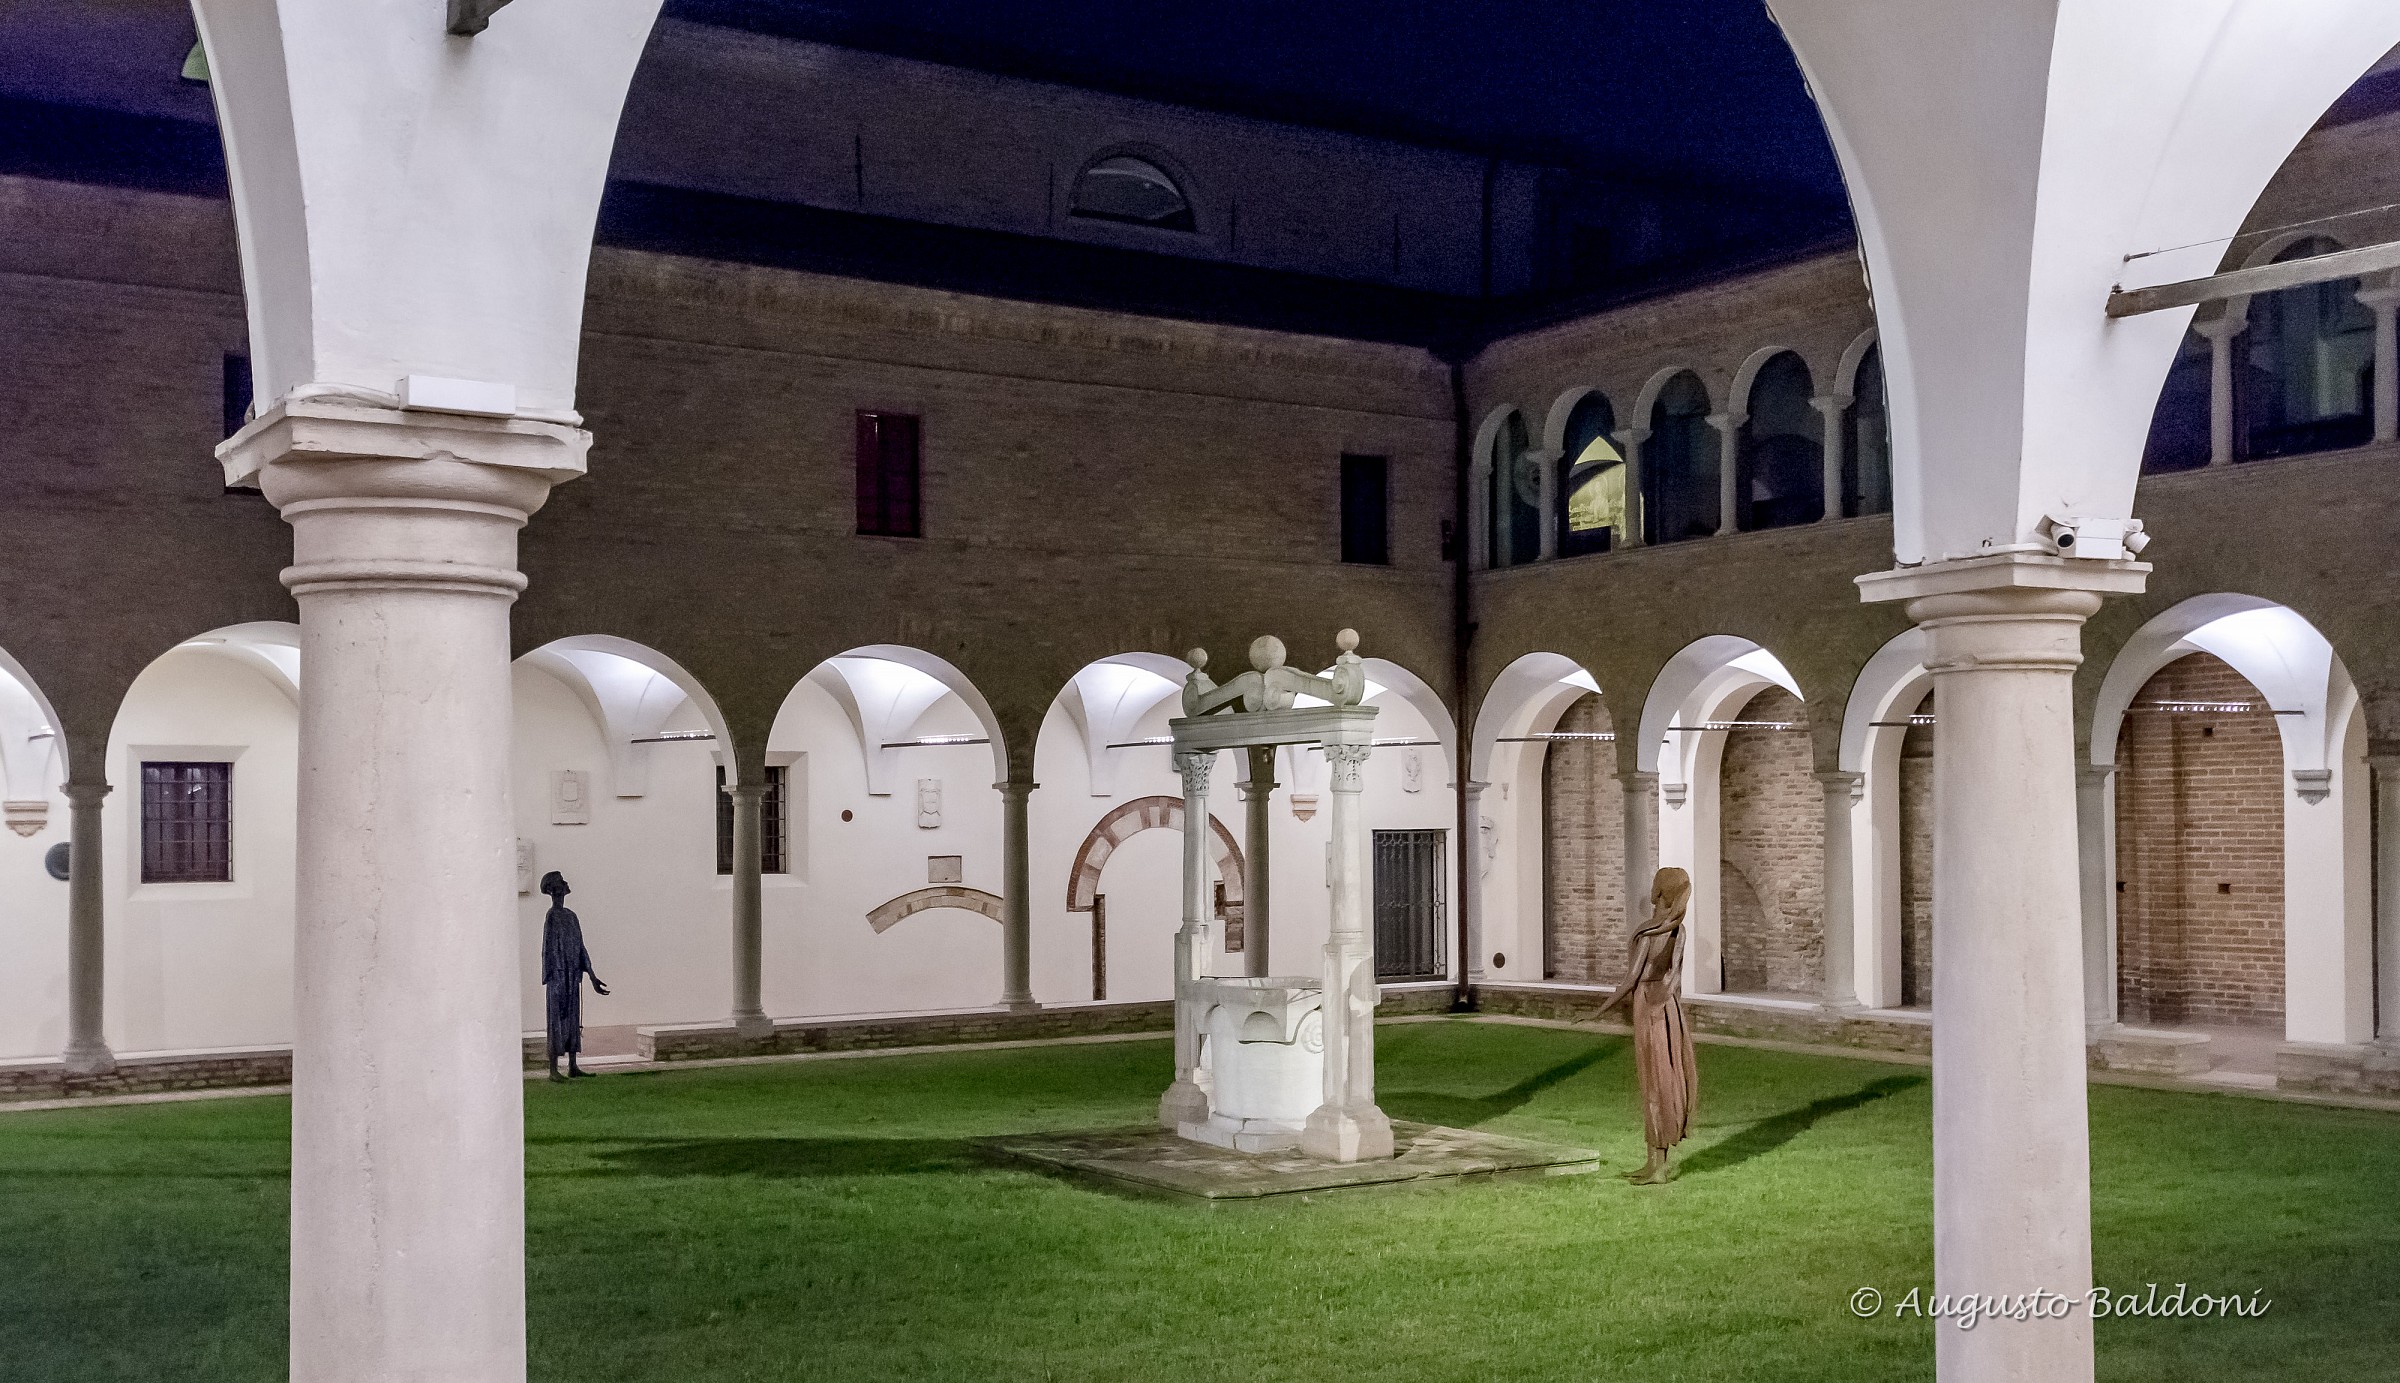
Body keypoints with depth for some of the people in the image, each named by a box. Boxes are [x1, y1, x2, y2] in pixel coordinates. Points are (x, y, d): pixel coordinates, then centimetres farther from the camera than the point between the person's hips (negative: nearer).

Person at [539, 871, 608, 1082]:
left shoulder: (571, 916, 13)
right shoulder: (551, 917, -11)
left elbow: (580, 950, 16)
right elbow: (549, 951, -14)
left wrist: (593, 978, 15)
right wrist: (553, 981, -18)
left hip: (573, 979, 8)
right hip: (558, 979, -8)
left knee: (573, 1022, 9)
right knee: (557, 1022, -5)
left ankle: (573, 1067, 14)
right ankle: (553, 1070, -3)